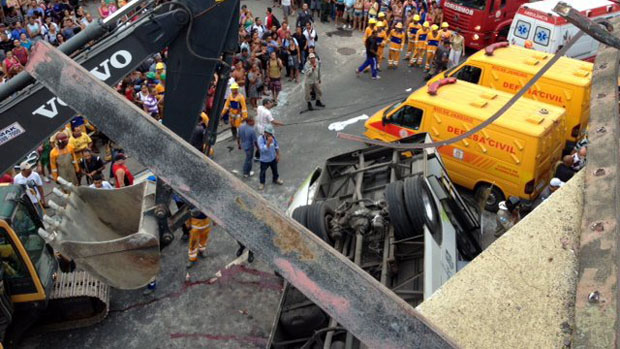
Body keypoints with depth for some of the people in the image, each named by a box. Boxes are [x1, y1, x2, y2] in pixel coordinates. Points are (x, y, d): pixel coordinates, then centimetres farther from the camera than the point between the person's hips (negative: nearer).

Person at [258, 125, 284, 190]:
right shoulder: (261, 139, -28)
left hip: (273, 158, 5)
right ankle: (262, 183, 39)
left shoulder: (272, 137, -12)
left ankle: (276, 179, 53)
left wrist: (278, 155, 9)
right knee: (263, 172, 15)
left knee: (275, 169, 26)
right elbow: (263, 149, -39)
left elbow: (276, 146, 4)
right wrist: (268, 142, -51)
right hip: (264, 160, -5)